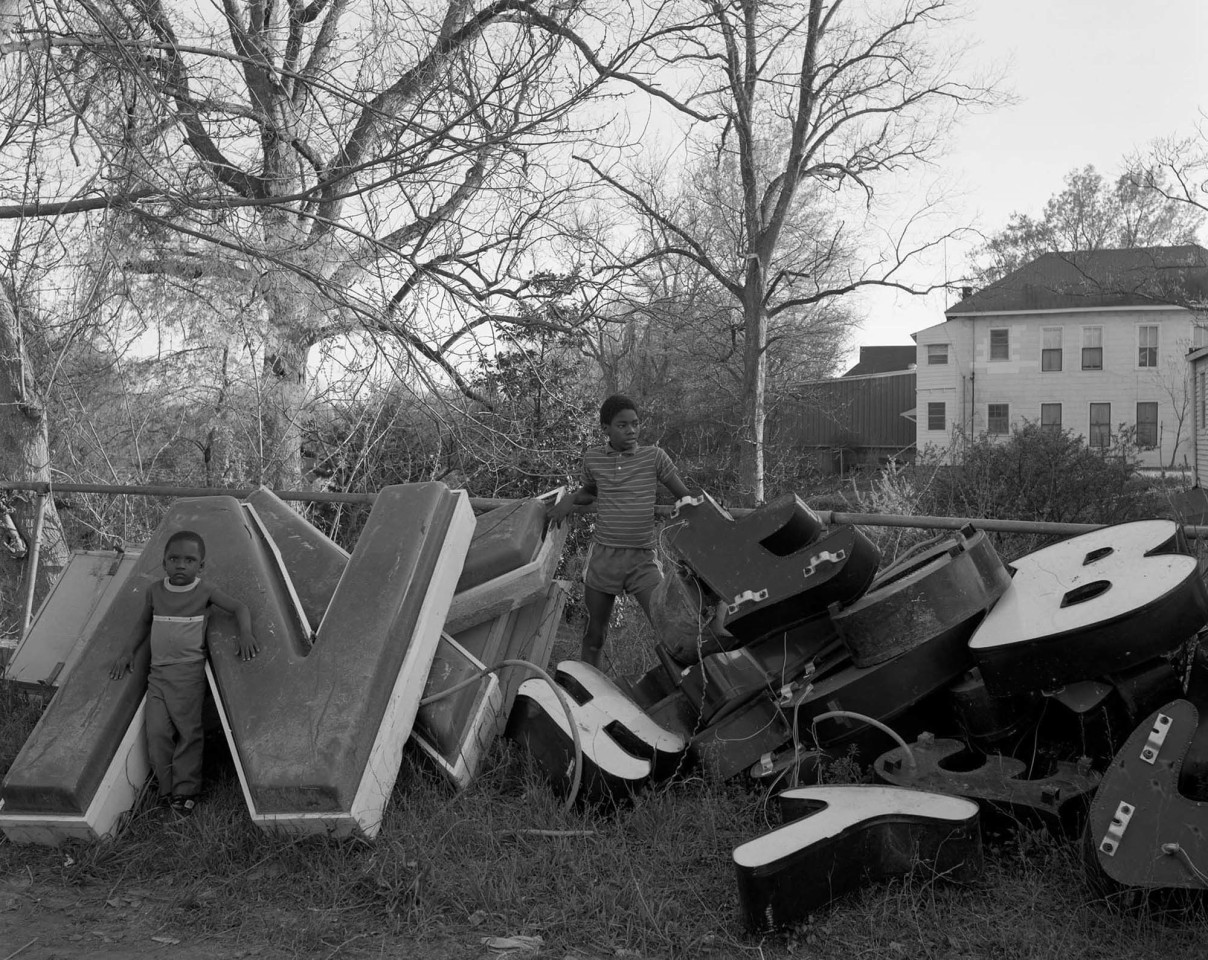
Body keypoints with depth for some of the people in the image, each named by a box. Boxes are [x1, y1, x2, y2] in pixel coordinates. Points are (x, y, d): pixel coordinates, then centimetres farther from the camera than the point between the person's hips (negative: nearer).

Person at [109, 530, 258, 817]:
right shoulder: (154, 591, 6)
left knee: (189, 731, -5)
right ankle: (167, 791, 8)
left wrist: (245, 633, -18)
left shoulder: (204, 592, -3)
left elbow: (239, 607, -1)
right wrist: (129, 652, 15)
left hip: (190, 672, -3)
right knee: (157, 733, -4)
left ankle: (185, 791, 5)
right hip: (158, 672, 3)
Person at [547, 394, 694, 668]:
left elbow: (685, 497, 4)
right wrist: (570, 499, 5)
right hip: (603, 555, 2)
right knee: (594, 635, 10)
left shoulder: (653, 457, -2)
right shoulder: (592, 458, 4)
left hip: (643, 558, -2)